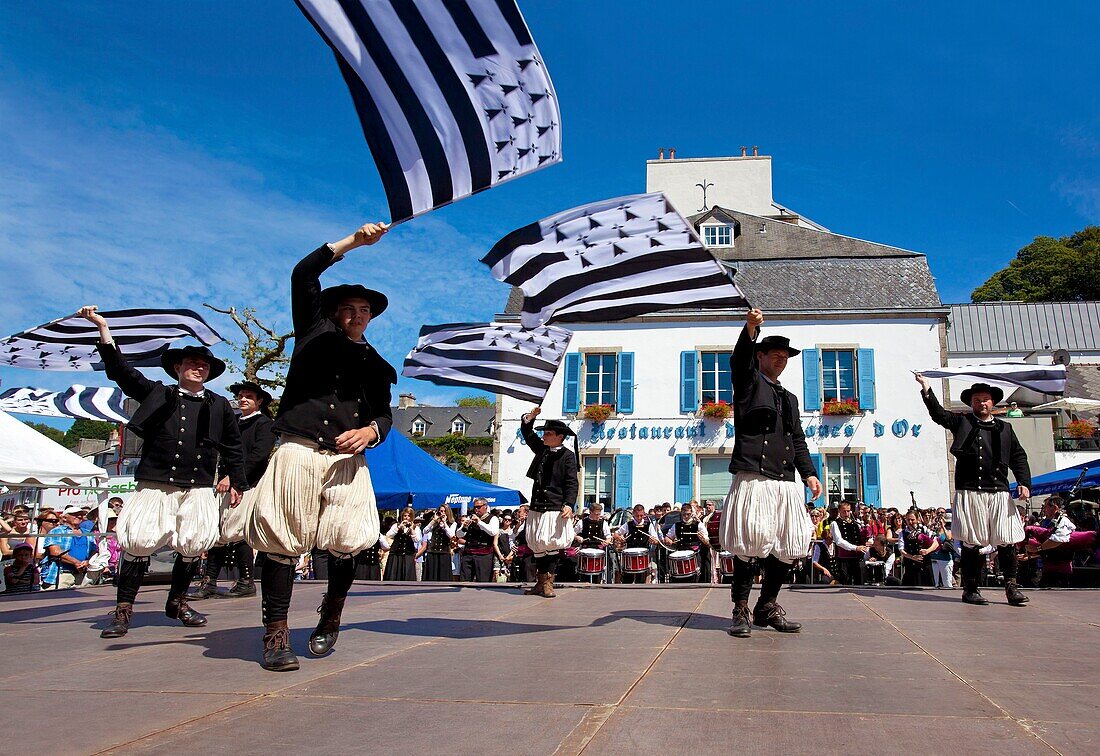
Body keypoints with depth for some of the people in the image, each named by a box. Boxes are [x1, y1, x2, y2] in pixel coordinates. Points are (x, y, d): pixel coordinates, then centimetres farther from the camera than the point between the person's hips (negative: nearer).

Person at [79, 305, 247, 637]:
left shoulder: (220, 405, 13)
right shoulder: (156, 394, 10)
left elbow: (233, 448, 17)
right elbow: (121, 370, 1)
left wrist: (237, 483, 14)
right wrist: (103, 328, -7)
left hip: (198, 489, 2)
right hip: (155, 485, -1)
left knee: (192, 547, 3)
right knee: (138, 542, -9)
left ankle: (177, 602, 23)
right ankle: (123, 609, 2)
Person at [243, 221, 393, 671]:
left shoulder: (375, 366, 20)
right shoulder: (314, 334, 13)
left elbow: (385, 415, 18)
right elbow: (303, 275, 4)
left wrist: (370, 431, -7)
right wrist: (354, 242, -1)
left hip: (347, 463, 2)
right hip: (297, 453, -2)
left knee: (347, 543, -7)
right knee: (282, 543, -4)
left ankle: (331, 617, 19)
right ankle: (276, 637, 3)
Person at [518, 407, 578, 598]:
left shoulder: (568, 456, -3)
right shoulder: (542, 450, 15)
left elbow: (572, 483, -9)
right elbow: (527, 434, 24)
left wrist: (569, 504, -22)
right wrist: (530, 418, 6)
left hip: (555, 509, -6)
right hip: (536, 507, 6)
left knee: (551, 546, -6)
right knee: (538, 546, 8)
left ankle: (548, 583, 0)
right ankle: (540, 583, 14)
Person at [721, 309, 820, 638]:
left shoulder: (789, 398, 27)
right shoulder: (748, 382, 9)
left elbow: (798, 440, 24)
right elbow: (739, 358, -13)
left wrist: (809, 473, 8)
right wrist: (750, 329, -32)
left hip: (786, 482, 7)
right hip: (753, 477, -6)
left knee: (788, 547, 5)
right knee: (748, 545, -8)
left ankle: (767, 606, 19)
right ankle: (741, 610, 3)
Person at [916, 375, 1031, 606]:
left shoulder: (1005, 428, 18)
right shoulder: (962, 422, 11)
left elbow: (1018, 457, 17)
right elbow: (939, 414, -3)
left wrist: (1024, 482, 4)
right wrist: (927, 390, -16)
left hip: (999, 492, 2)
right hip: (970, 492, -2)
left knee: (1007, 541, -2)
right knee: (972, 543, 1)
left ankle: (1012, 587, 7)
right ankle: (971, 589, 8)